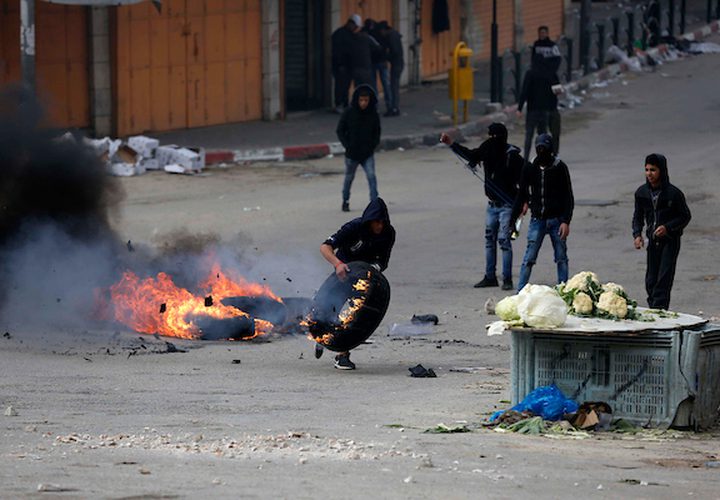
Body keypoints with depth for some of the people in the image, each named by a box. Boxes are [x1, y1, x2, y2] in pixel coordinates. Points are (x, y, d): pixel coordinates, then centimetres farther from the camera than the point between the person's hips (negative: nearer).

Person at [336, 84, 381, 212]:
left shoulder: (373, 114, -3)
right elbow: (340, 130, -1)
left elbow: (377, 132, 11)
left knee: (371, 176, -15)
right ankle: (345, 201, 34)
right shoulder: (349, 113, -8)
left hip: (368, 154, 0)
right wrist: (347, 145, -10)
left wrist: (373, 144, -4)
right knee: (349, 178, 15)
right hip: (352, 154, 0)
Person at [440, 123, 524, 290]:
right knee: (490, 239, 11)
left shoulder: (512, 156, -15)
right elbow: (470, 155, 17)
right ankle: (490, 277, 20)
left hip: (507, 205, -7)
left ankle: (507, 279, -4)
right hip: (492, 204, 7)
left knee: (504, 239, -9)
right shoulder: (488, 150, 3)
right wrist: (451, 143, 12)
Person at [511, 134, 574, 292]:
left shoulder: (559, 167, -3)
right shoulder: (530, 168, 3)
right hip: (537, 220, 1)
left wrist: (566, 221, -13)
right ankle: (520, 292, -1)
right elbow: (521, 195, 9)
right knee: (529, 258, -4)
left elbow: (568, 197, -3)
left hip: (556, 220, -1)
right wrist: (512, 220, 6)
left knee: (561, 258, 5)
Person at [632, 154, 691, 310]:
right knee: (651, 280, 7)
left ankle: (659, 308, -14)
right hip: (652, 241, 5)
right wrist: (637, 234, -6)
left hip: (670, 240, -4)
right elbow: (638, 216, 11)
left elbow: (685, 216, -5)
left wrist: (668, 227, -19)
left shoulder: (674, 193, -13)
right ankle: (652, 307, 20)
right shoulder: (642, 192, 0)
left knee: (664, 278, -12)